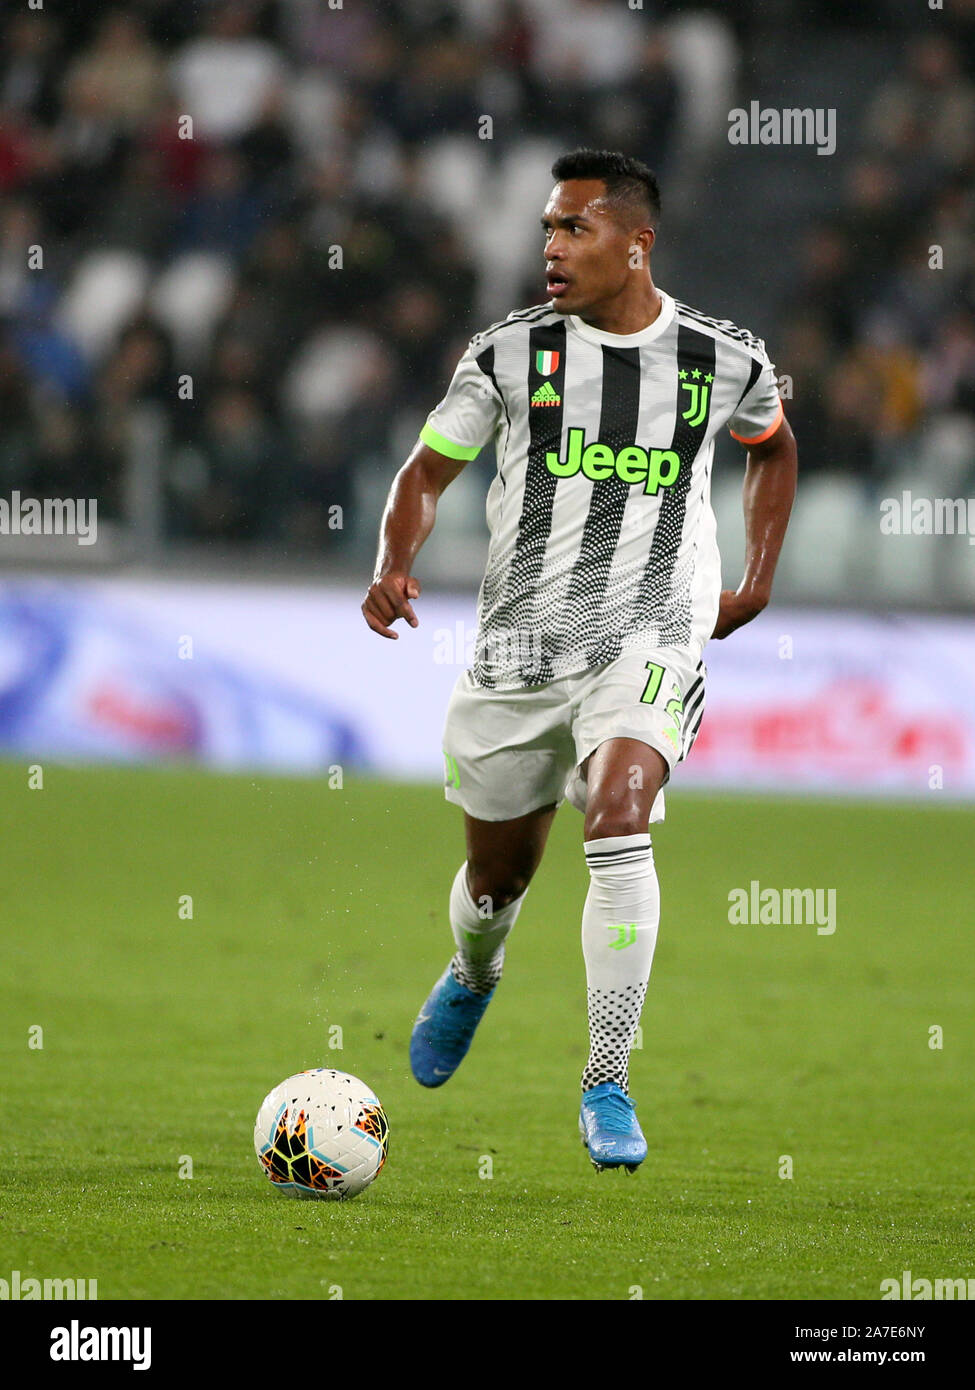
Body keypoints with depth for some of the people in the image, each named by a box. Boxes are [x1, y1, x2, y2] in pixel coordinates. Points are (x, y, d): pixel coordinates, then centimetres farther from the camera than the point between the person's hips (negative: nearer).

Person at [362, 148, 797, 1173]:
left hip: (650, 637, -2)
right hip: (516, 645, 2)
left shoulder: (724, 361, 2)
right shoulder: (510, 352, 0)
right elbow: (425, 474, 7)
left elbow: (773, 446, 24)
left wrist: (757, 583, 16)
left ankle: (608, 1089, -21)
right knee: (498, 870, 13)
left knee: (618, 821, -27)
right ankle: (474, 975, 52)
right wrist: (393, 567, -13)